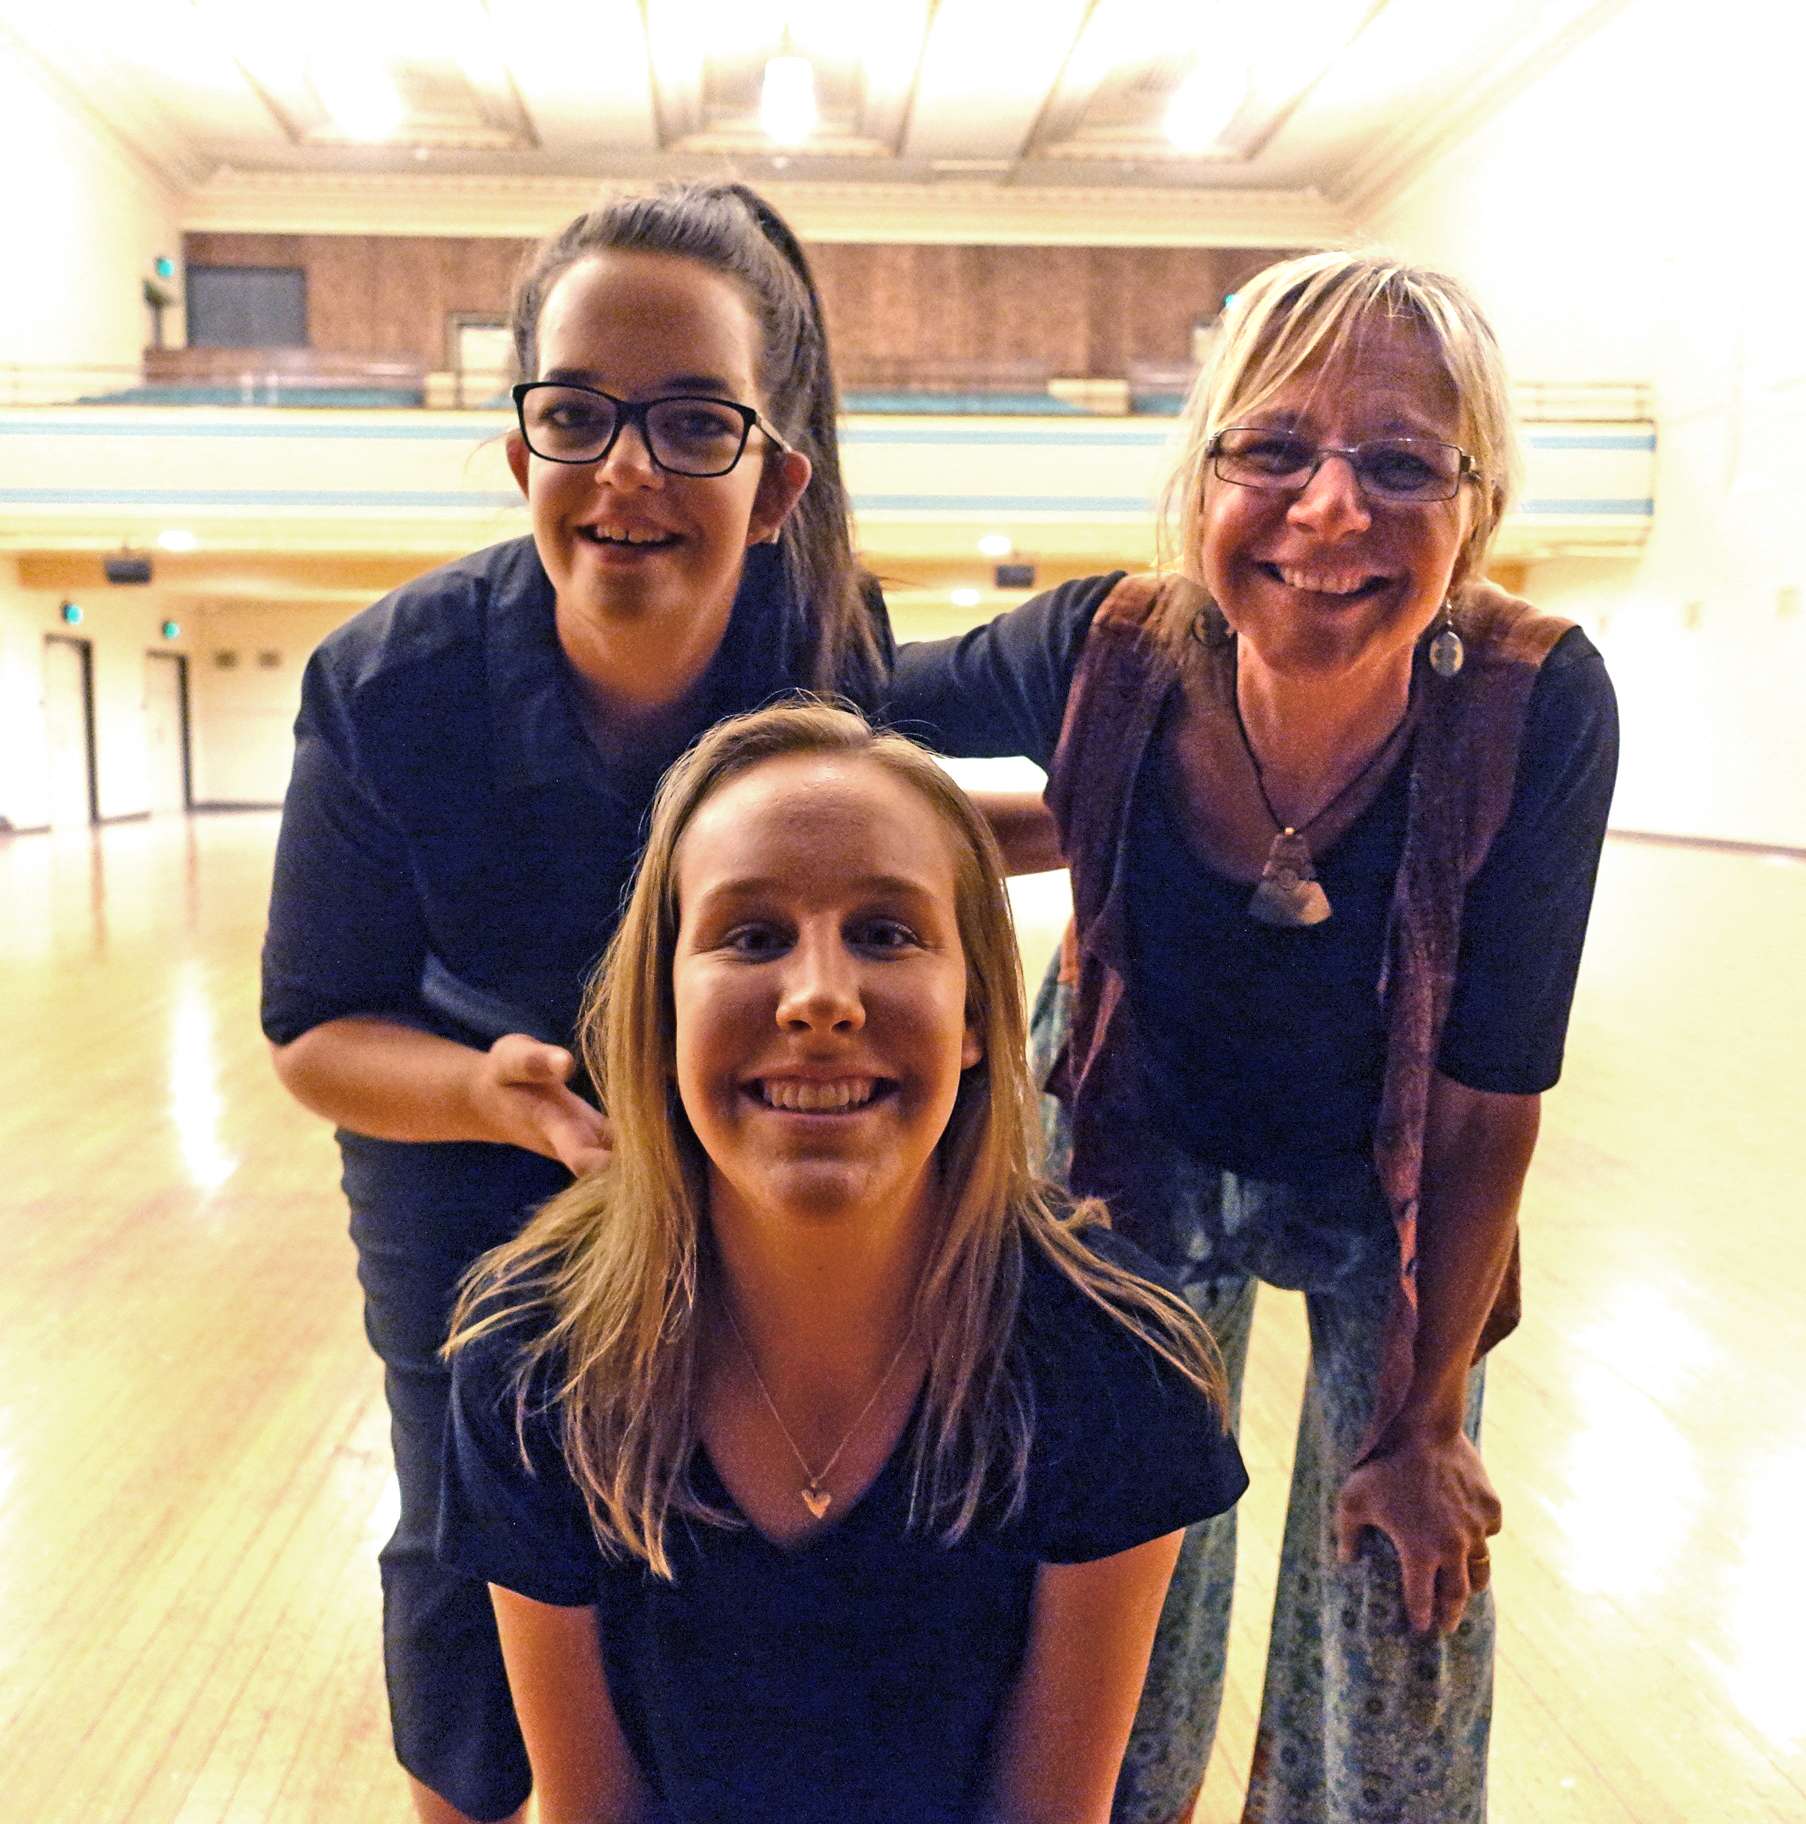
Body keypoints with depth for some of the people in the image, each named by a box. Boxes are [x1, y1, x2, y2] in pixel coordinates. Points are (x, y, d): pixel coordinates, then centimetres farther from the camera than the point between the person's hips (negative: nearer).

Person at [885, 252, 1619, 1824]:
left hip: (1390, 1202, 0)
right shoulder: (1107, 653, -28)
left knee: (1405, 1608, 12)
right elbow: (857, 705, -4)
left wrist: (1425, 1421, -11)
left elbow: (1489, 1101, -19)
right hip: (1144, 1153, 1)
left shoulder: (1537, 708, -29)